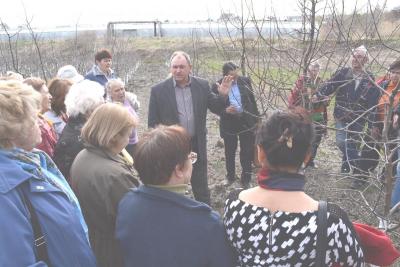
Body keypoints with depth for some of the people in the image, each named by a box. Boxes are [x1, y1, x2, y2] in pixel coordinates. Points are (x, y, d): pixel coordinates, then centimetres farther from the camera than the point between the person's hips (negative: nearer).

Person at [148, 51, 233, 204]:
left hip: (197, 145, 2)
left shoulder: (202, 86, -1)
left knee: (201, 189, 16)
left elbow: (216, 109, 4)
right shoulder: (158, 90, -6)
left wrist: (223, 95, -15)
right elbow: (152, 123, -4)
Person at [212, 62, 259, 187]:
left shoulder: (245, 81, -4)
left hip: (247, 122, 1)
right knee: (230, 152, 15)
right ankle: (230, 176, 35)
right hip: (229, 124, -1)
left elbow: (252, 100, 6)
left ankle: (246, 179, 22)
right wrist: (225, 110, -24)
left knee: (247, 151, 7)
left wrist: (256, 117, 8)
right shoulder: (217, 86, -10)